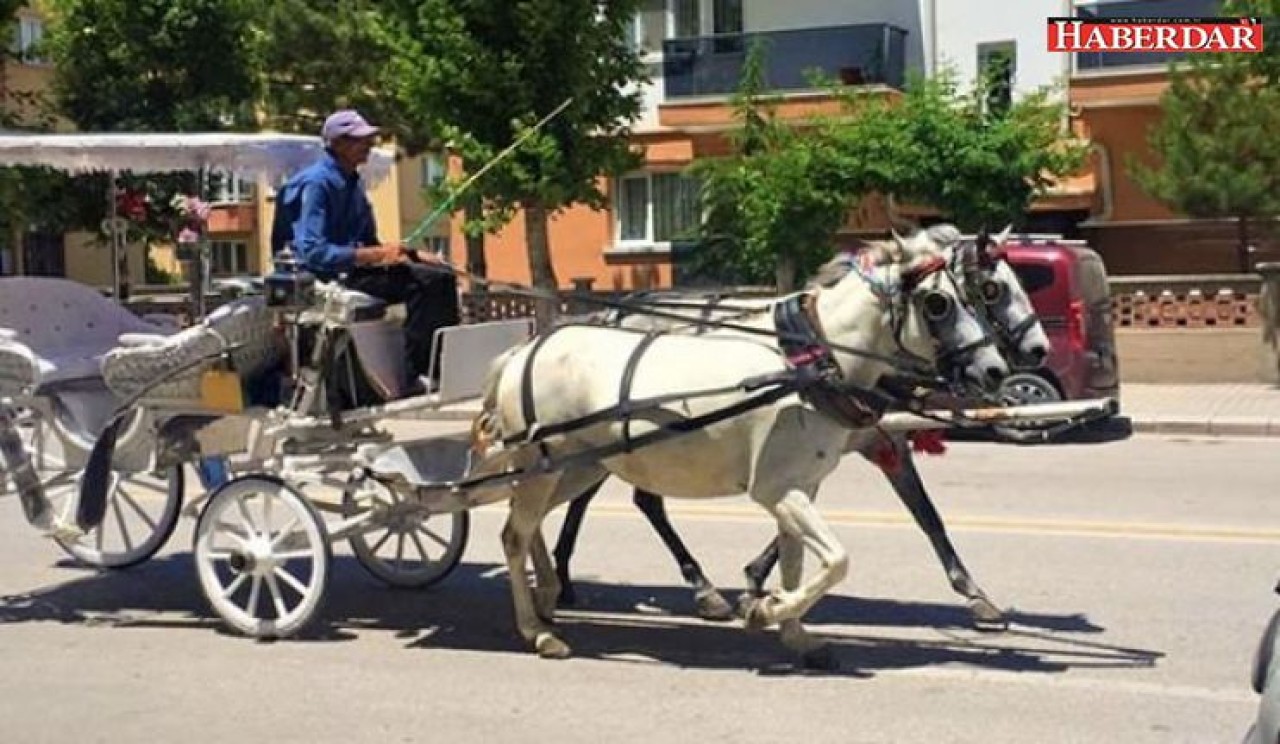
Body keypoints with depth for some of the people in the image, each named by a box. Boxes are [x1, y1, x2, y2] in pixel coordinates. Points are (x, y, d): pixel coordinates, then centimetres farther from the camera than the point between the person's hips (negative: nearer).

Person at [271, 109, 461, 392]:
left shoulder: (351, 182, 15)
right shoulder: (317, 183, -14)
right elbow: (313, 252, -23)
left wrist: (413, 254, 7)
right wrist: (374, 256, -27)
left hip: (354, 268, 9)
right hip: (326, 275, -9)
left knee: (439, 275, -2)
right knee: (424, 280, -25)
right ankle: (418, 373, -22)